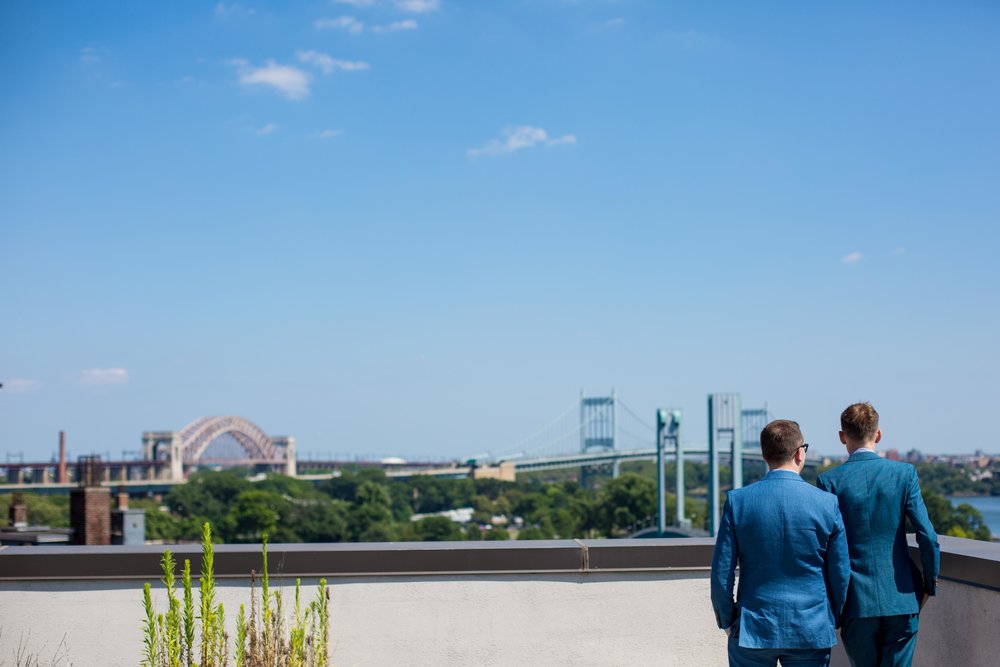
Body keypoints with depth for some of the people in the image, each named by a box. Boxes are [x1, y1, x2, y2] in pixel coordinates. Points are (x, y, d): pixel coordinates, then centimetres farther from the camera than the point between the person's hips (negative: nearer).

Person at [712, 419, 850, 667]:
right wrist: (831, 620, 17)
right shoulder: (826, 503, -6)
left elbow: (722, 572, -4)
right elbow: (841, 574, 1)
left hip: (752, 629, 0)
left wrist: (727, 620, 10)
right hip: (811, 632, 0)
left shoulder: (738, 501, -7)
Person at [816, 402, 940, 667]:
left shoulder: (830, 480, -5)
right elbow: (927, 536, -7)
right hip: (901, 600, 0)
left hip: (856, 603, 0)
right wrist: (929, 585, 8)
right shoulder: (904, 473, -3)